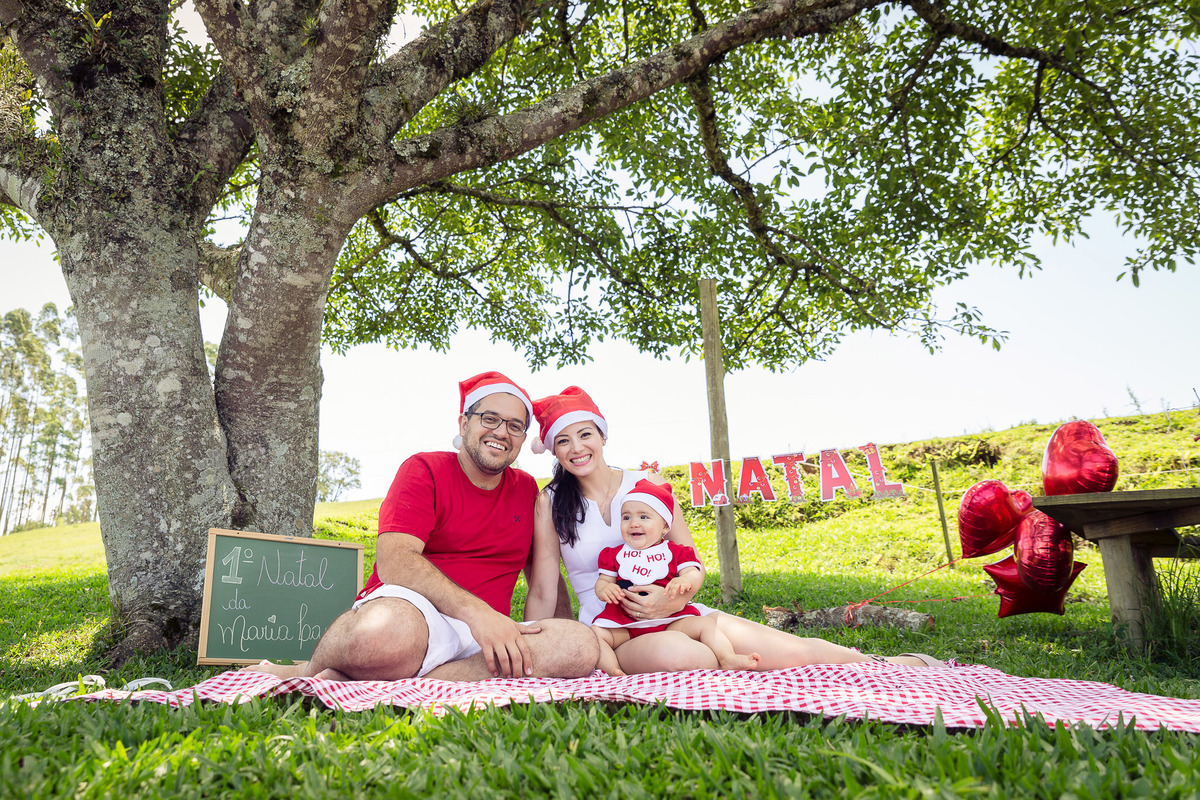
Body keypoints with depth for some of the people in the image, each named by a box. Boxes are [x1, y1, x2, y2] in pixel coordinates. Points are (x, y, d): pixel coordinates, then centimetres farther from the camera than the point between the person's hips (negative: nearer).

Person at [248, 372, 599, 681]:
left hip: (486, 633, 6)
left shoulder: (527, 490, 19)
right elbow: (393, 562, -11)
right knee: (388, 631, -44)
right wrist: (476, 611, -23)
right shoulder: (424, 470, 4)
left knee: (583, 645, -26)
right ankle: (312, 669, -3)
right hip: (409, 610, -6)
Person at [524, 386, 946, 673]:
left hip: (673, 611, 2)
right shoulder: (550, 503, -1)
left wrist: (674, 599, -16)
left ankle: (885, 663, 10)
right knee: (673, 653, -39)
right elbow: (542, 593, -2)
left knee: (797, 651, -14)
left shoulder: (649, 483, 3)